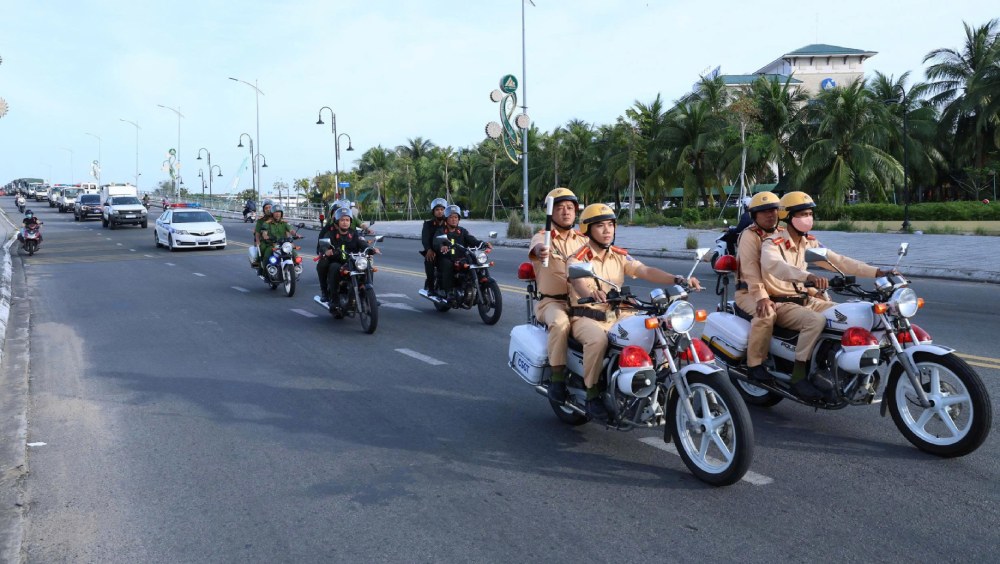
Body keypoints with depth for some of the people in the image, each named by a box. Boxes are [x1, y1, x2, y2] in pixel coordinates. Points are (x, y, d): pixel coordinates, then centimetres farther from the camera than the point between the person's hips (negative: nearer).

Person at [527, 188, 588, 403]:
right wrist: (540, 250, -52)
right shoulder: (542, 237, -2)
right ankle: (557, 378, -25)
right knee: (561, 322, -36)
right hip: (551, 301, -4)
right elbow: (536, 247, -28)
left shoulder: (583, 240, 15)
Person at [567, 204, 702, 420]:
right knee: (598, 339, -37)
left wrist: (678, 279, -24)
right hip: (586, 318, -5)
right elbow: (577, 282, -29)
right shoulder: (577, 259, -8)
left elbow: (646, 271, -7)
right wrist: (592, 294, -54)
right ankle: (592, 393, -20)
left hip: (616, 316, 5)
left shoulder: (620, 256, 7)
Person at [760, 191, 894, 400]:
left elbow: (838, 261, 4)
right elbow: (773, 265, -39)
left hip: (806, 300, 8)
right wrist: (809, 277, -56)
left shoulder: (809, 243, 8)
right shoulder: (772, 243, -17)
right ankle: (798, 377, -26)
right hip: (781, 304, -8)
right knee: (816, 320, -33)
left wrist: (876, 272, -7)